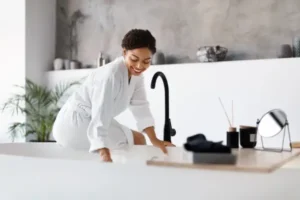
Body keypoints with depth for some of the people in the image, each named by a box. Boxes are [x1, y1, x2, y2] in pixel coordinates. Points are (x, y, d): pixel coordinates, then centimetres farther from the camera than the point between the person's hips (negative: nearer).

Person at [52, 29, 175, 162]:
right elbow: (99, 119, -36)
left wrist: (154, 140, -8)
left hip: (87, 122, 9)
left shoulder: (135, 73, -2)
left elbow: (141, 107, -2)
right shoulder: (111, 75, -29)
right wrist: (105, 156, -44)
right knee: (137, 140, -8)